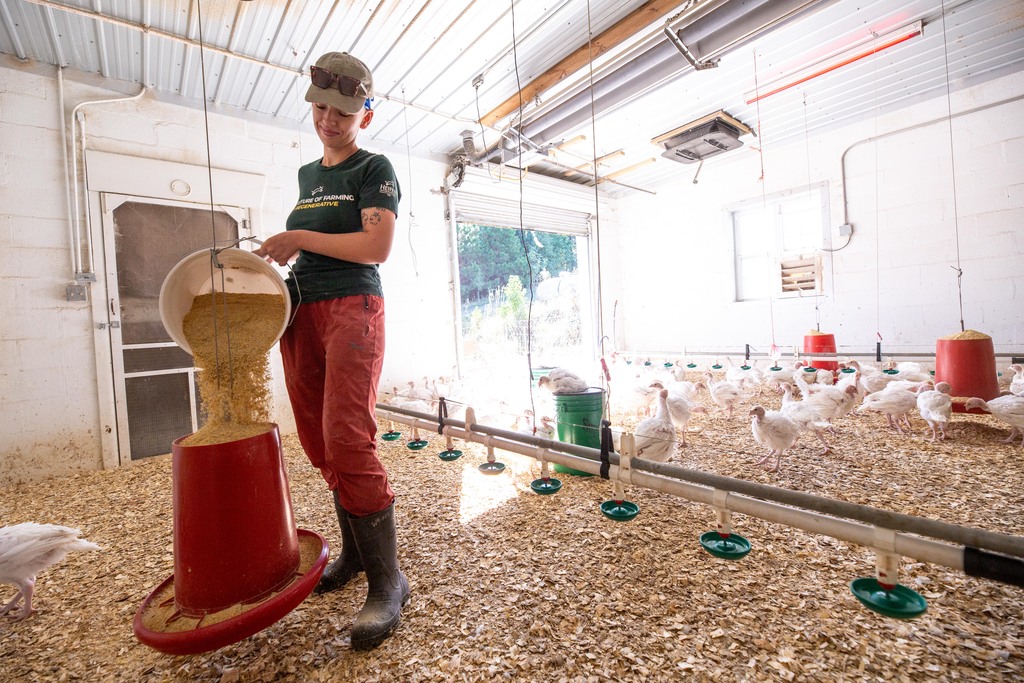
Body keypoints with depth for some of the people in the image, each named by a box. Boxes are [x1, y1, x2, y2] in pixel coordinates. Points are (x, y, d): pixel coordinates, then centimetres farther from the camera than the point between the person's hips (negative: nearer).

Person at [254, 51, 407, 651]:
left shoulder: (375, 169, 3)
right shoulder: (306, 174, 24)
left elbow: (376, 247, -12)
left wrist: (299, 239, -6)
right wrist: (276, 253, 18)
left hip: (352, 307, -7)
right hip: (302, 309, 8)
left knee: (347, 439, -17)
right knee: (319, 443, 6)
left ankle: (388, 580, -5)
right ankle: (355, 552, 22)